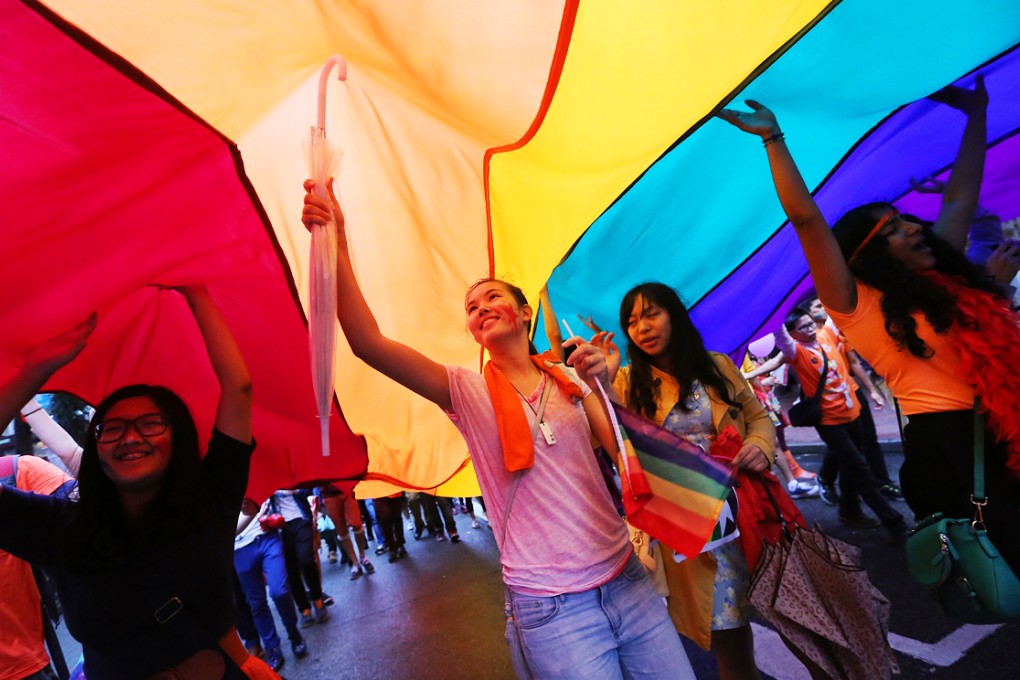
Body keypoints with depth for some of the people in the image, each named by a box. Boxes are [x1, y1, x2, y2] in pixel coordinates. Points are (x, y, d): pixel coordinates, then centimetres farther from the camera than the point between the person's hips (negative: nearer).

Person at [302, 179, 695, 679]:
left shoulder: (571, 380, 5)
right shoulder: (467, 391, -4)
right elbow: (368, 343, -17)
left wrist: (604, 388, -19)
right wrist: (336, 244, -24)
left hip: (626, 581, 4)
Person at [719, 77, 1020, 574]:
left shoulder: (942, 282, 13)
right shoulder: (858, 304, -8)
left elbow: (960, 198, 23)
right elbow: (806, 220, -17)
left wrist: (976, 112, 31)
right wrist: (773, 139, -19)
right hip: (945, 444, -6)